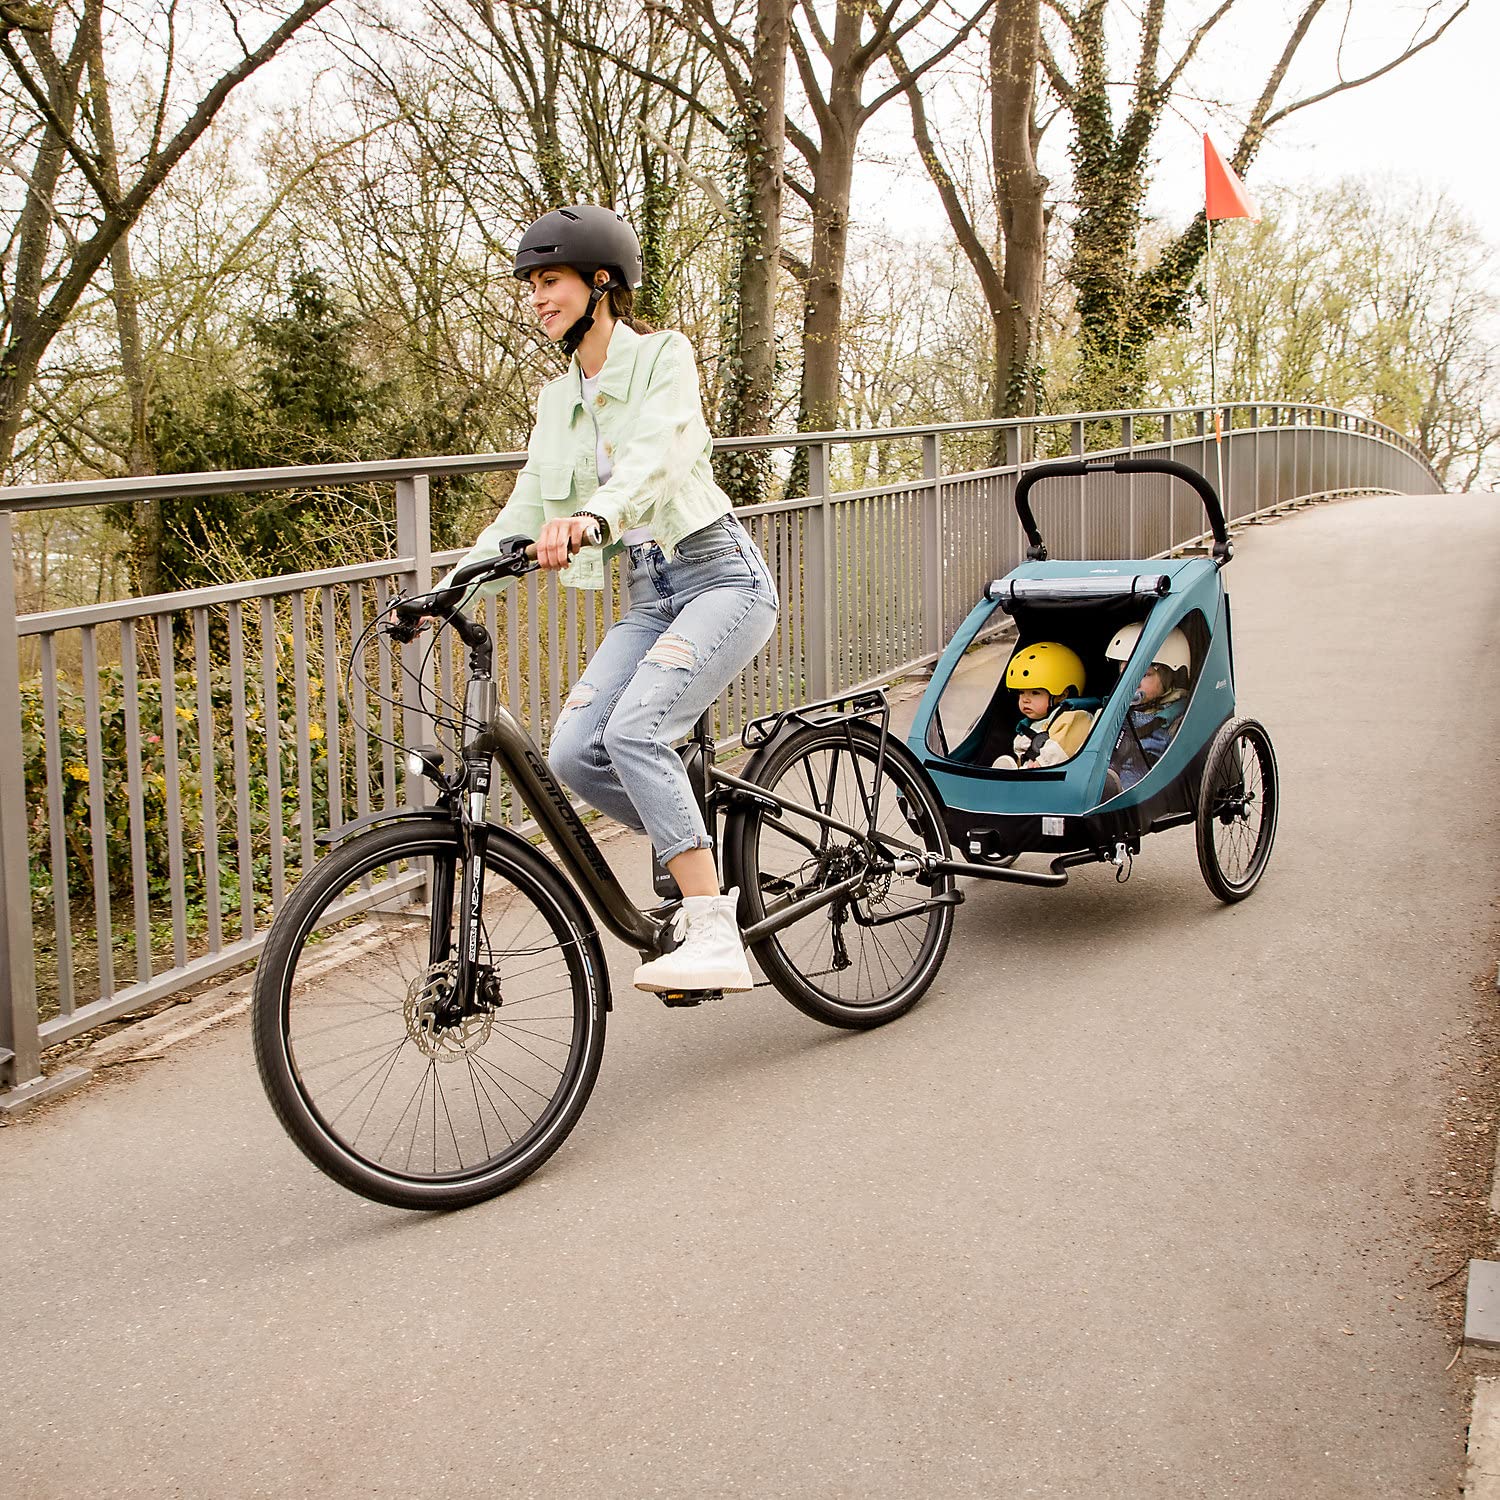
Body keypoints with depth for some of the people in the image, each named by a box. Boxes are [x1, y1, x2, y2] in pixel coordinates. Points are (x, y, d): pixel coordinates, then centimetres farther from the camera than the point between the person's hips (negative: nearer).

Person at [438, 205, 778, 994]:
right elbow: (526, 509, 12)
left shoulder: (662, 356, -6)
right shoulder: (558, 399, 15)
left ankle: (716, 938, -27)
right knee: (573, 753, -14)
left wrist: (593, 515, -46)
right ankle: (705, 858, 8)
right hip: (649, 598, 7)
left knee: (633, 729, -28)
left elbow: (659, 456, -26)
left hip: (721, 577, -7)